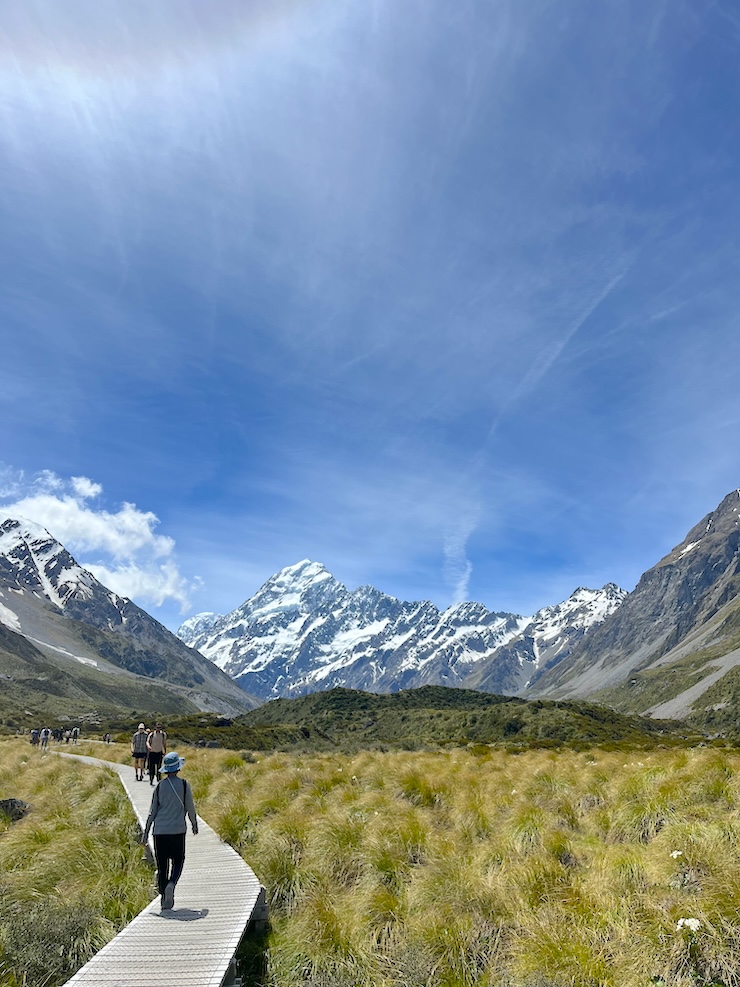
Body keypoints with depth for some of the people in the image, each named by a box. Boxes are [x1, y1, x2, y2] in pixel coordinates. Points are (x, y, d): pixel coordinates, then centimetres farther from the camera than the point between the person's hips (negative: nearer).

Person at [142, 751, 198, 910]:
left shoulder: (159, 786, 1)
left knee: (162, 865, 11)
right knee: (177, 861, 13)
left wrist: (145, 833, 10)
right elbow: (190, 808, 1)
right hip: (178, 830, -2)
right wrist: (194, 825, 16)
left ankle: (165, 902, 14)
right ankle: (171, 884, -14)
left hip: (160, 831, 2)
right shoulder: (184, 785, -5)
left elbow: (152, 812, 2)